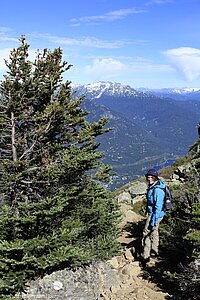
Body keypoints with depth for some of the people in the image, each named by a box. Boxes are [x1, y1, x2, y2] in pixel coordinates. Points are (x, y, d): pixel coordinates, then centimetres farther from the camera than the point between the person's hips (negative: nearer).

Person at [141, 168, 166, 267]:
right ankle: (154, 252, 38)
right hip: (152, 213, 10)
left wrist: (154, 220, -26)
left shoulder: (157, 190, -26)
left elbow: (158, 207, -27)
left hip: (155, 214, -10)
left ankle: (146, 257, 1)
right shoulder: (152, 187, 5)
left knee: (146, 233, -5)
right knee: (154, 232, 22)